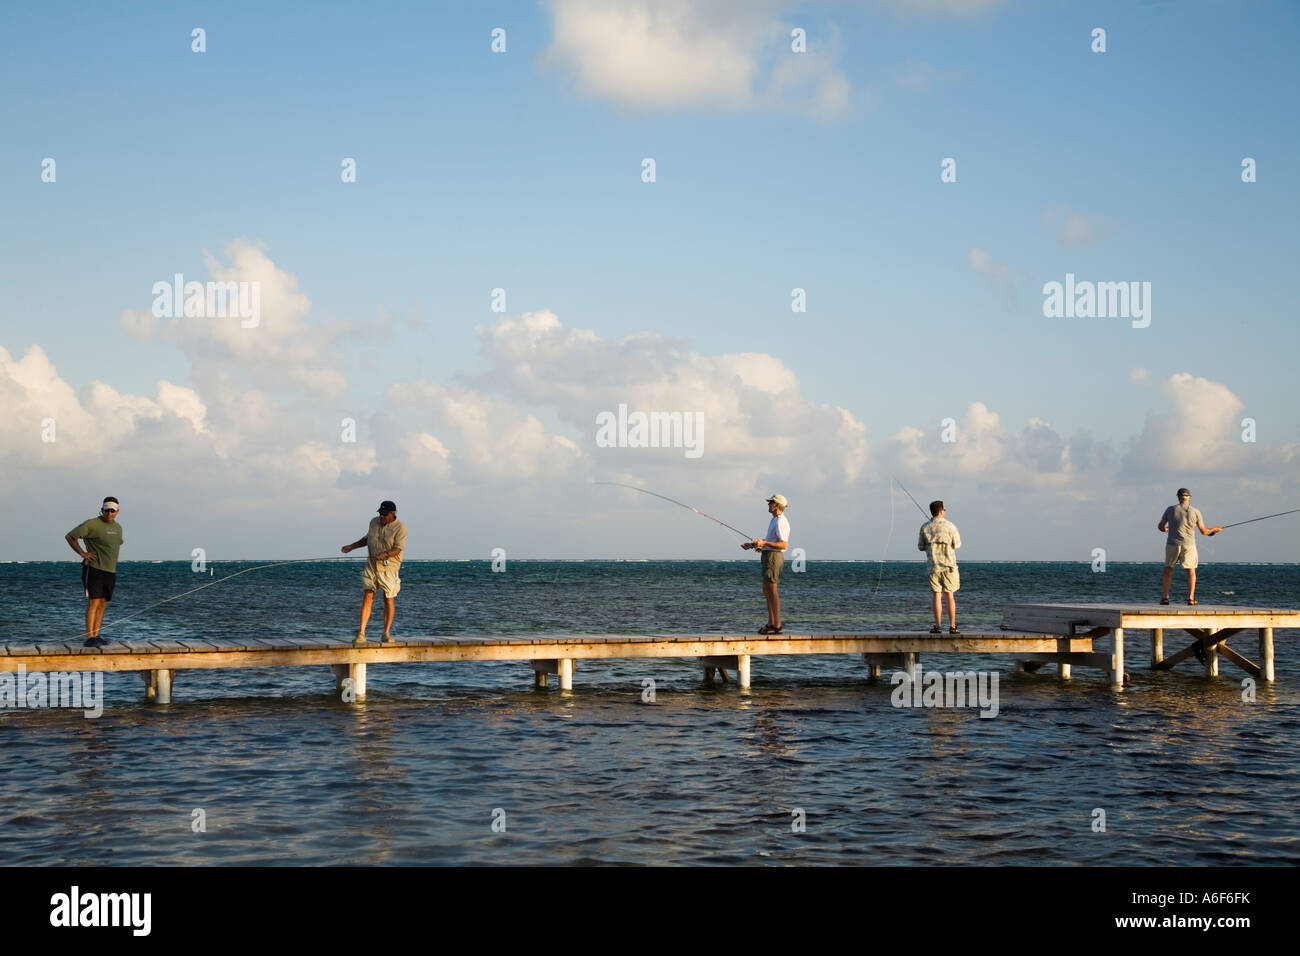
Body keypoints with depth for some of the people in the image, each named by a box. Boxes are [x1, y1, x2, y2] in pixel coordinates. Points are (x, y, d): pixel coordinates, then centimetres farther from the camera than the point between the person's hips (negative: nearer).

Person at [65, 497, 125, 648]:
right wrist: (82, 553, -7)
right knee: (94, 602, -13)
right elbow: (69, 536, -4)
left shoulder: (118, 527, 14)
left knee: (102, 604, 6)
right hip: (94, 569, -7)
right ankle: (89, 638, -15)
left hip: (110, 571, 7)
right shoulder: (92, 524, -8)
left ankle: (95, 636, 10)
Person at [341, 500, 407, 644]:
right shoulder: (374, 522, 7)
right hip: (371, 565, 4)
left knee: (389, 599, 0)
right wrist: (351, 546, 20)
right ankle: (361, 635, -8)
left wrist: (386, 554, -37)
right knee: (368, 597, -4)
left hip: (389, 566, -4)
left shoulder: (400, 528, -10)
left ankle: (386, 634, 13)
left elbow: (398, 548, -19)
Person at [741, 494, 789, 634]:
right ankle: (771, 623, 16)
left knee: (772, 590, -12)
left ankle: (777, 626, -12)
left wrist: (764, 543, -28)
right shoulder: (775, 520, 19)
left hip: (774, 556, -11)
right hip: (767, 556, 11)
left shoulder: (781, 522, -15)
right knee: (766, 590, 12)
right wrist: (753, 545, 21)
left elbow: (783, 545, -22)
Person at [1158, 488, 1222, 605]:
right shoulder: (1195, 512, 0)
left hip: (1172, 544, 1)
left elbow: (1160, 526, 8)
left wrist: (1166, 529, 31)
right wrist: (1214, 530, 26)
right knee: (1191, 572, 8)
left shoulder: (1170, 509, 2)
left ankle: (1165, 597, 4)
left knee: (1168, 570, 12)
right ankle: (1191, 598, -2)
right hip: (1188, 545, -1)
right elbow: (1203, 531, 6)